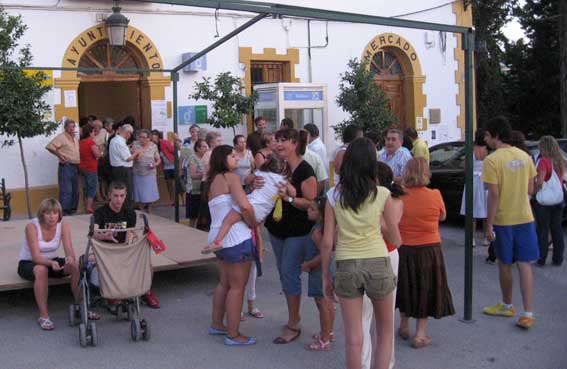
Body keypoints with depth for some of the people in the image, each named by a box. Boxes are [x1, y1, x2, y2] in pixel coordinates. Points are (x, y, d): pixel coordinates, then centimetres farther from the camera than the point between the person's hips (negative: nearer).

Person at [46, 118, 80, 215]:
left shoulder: (75, 139, 18)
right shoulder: (61, 137, -7)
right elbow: (49, 146, -16)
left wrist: (79, 162, 14)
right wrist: (60, 155, -15)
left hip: (75, 167, 8)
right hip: (66, 167, -8)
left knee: (75, 191, 13)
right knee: (66, 191, -11)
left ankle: (73, 210, 24)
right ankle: (64, 213, -7)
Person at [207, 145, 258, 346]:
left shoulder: (213, 181, 18)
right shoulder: (231, 177, -10)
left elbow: (231, 203, 11)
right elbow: (245, 206, -24)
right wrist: (254, 224, -8)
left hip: (218, 237, 9)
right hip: (237, 239, -9)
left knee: (225, 282, 22)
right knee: (237, 286, 1)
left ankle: (217, 324, 33)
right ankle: (233, 335, 8)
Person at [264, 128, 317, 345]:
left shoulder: (304, 170, -15)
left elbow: (312, 203, -19)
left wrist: (289, 198, -29)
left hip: (298, 231, -7)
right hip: (277, 229, 8)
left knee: (289, 273, -6)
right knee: (284, 273, 14)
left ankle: (293, 325, 5)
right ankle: (294, 315, 29)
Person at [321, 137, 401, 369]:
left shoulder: (334, 195, -2)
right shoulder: (382, 194, -4)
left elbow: (327, 242, -2)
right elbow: (396, 241, 1)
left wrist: (325, 276, 8)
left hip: (346, 266, 1)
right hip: (378, 264, 0)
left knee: (353, 338, 9)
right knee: (385, 330, 19)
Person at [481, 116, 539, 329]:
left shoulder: (492, 160, -15)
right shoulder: (524, 156, 4)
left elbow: (494, 194, -17)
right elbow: (530, 190, 9)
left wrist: (489, 224, -12)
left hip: (503, 220, -4)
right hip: (525, 217, 4)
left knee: (505, 265, 12)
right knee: (525, 265, 4)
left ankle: (507, 306, 29)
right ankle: (528, 313, -1)